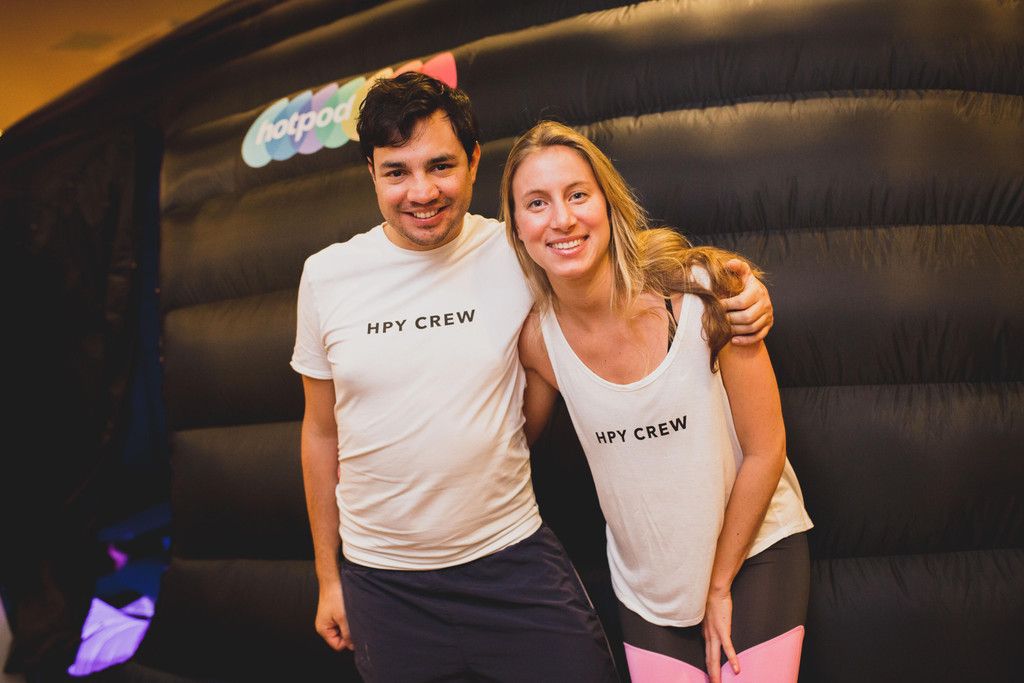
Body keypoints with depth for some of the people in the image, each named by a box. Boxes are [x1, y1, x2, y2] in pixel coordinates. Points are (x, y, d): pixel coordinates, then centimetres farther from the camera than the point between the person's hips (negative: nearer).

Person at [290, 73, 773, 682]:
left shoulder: (516, 253, -8)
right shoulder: (326, 276, -2)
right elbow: (322, 431, 7)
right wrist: (327, 576, 11)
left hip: (516, 562, -1)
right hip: (381, 582, 2)